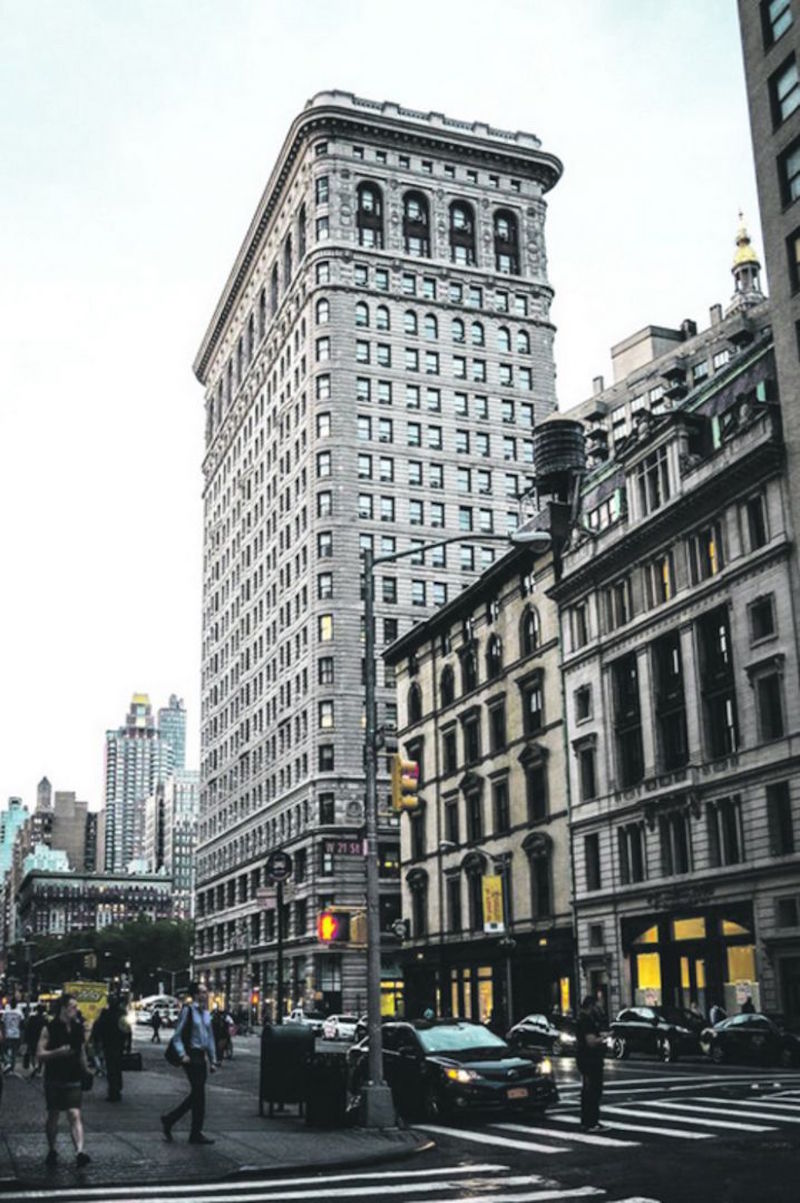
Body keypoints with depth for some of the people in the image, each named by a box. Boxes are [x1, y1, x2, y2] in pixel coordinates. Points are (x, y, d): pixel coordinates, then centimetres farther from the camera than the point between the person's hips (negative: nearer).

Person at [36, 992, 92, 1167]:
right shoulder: (49, 1028, -6)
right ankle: (51, 1151, 29)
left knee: (75, 1115, -10)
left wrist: (85, 1069, 8)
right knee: (53, 1115, 10)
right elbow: (40, 1054, -10)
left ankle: (79, 1152, -20)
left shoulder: (78, 1028, 6)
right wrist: (58, 1052, -24)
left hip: (73, 1080, 2)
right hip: (54, 1079, -2)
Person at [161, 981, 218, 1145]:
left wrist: (213, 1060, 15)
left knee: (196, 1094, 11)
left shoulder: (206, 1013, 15)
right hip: (191, 1056, -8)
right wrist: (182, 1055, -20)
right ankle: (196, 1133, 4)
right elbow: (177, 1036, -8)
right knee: (199, 1094, -5)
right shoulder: (187, 1011, -8)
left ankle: (169, 1120, 24)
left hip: (202, 1057, 8)